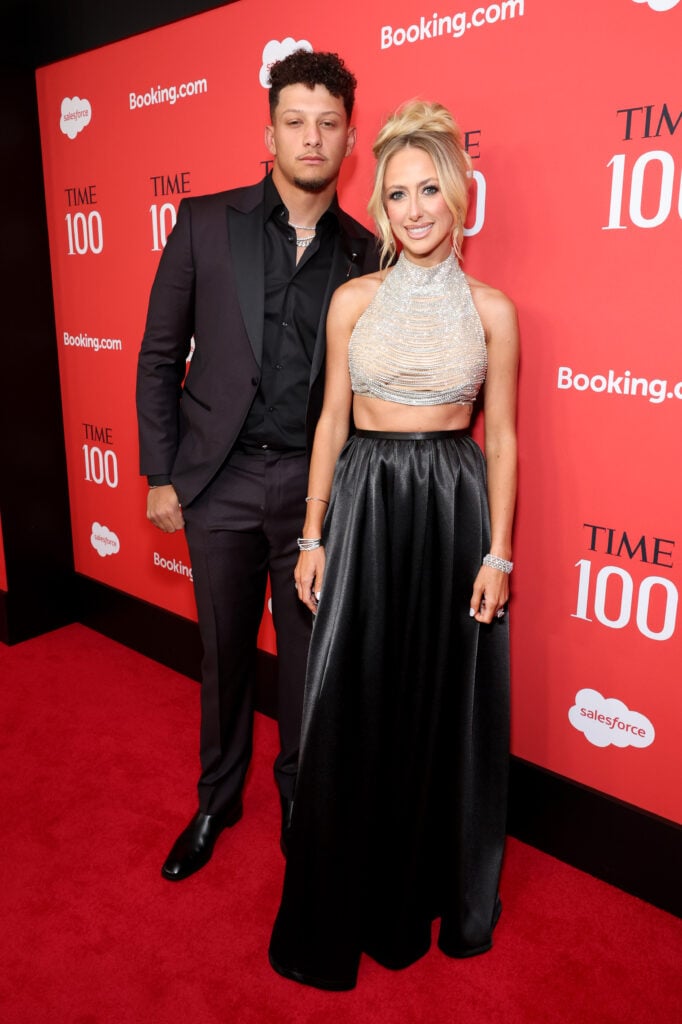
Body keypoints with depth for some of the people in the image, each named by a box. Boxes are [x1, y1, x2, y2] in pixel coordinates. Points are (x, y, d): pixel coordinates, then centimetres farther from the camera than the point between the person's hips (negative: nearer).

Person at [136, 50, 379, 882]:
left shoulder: (366, 254, 2)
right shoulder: (205, 223, -1)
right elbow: (159, 356, 1)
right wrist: (159, 474, -2)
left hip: (315, 483, 1)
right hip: (219, 478, 0)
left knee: (307, 651, 13)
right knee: (224, 651, 14)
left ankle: (300, 793, 38)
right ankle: (217, 799, 38)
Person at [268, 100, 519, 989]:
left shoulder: (491, 309, 2)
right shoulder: (353, 300, 3)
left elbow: (503, 437, 2)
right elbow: (332, 420, 5)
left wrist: (498, 552, -3)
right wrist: (312, 535, 2)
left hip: (454, 509, 0)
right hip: (364, 508, 1)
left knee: (449, 708, 9)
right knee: (354, 707, 6)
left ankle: (445, 888, 35)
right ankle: (353, 905, 29)